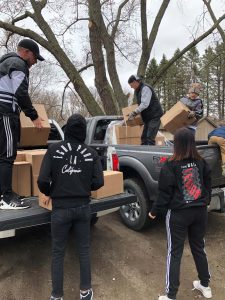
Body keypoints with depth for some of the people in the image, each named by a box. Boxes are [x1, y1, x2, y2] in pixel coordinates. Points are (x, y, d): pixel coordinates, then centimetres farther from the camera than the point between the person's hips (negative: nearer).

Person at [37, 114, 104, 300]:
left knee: (58, 252, 15)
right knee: (84, 249, 18)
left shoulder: (54, 150, -10)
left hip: (61, 208, -1)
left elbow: (42, 180, -14)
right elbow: (98, 182, -5)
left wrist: (49, 193, 8)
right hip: (83, 207, 2)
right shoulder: (91, 153, -4)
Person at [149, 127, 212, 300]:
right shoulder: (201, 162, -2)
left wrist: (155, 211, 0)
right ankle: (205, 285, 40)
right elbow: (208, 185, 10)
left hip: (179, 214, -5)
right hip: (200, 211, 5)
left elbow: (165, 193, -13)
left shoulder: (171, 165, -16)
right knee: (199, 247, 22)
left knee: (175, 253, 6)